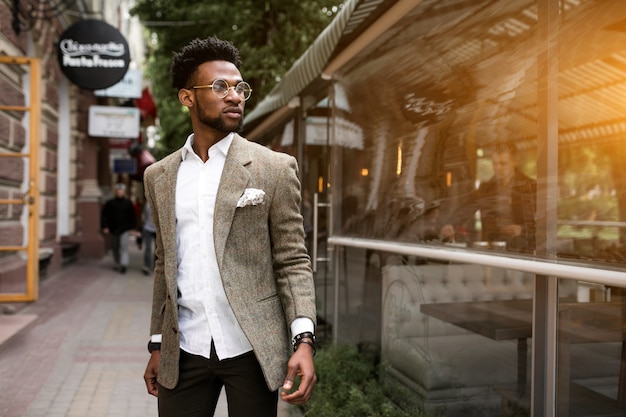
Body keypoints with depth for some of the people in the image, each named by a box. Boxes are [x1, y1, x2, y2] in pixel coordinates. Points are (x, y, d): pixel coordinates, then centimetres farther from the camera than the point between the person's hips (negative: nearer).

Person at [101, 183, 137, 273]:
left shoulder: (128, 203, 5)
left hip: (124, 229, -1)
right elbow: (104, 215, 3)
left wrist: (131, 228, 5)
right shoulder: (109, 203, 2)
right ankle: (118, 264, 21)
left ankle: (124, 264, -20)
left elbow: (132, 216, 10)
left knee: (124, 247, -12)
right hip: (112, 229, 2)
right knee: (115, 248, 9)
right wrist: (105, 227, -5)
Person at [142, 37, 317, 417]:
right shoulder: (159, 177, 9)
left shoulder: (275, 168, -2)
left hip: (253, 349, -2)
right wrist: (157, 345, 14)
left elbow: (293, 261, -4)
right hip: (183, 353, 3)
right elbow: (166, 265, 14)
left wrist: (304, 340, -15)